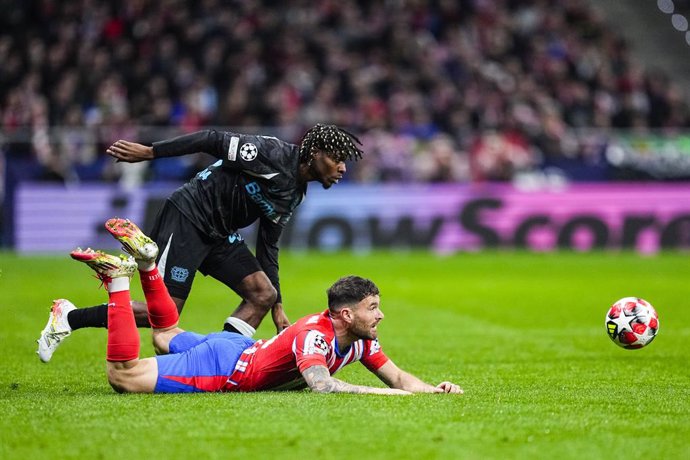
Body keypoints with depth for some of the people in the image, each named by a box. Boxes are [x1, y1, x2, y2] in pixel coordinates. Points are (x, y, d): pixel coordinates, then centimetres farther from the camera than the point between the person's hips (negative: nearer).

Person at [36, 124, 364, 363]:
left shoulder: (294, 194, 11)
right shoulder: (274, 155, -17)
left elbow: (268, 248, 17)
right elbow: (214, 141, -18)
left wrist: (277, 309, 14)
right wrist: (148, 152, -21)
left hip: (220, 234, 10)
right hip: (187, 218, -10)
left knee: (264, 294, -4)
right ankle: (68, 318, 1)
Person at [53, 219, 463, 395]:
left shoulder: (362, 340, -6)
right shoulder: (314, 334, -33)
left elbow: (397, 377, 3)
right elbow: (322, 387, -49)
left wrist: (434, 389, -17)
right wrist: (388, 394, -47)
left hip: (239, 351, 9)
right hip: (223, 367, -9)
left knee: (168, 337, 34)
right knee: (123, 376, -10)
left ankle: (145, 261, 30)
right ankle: (118, 278, -3)